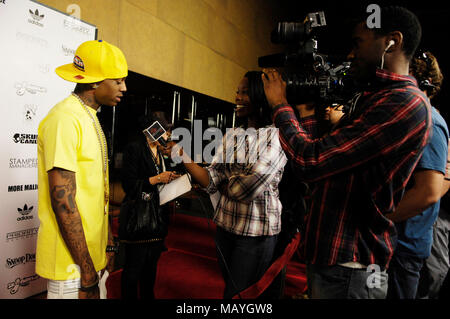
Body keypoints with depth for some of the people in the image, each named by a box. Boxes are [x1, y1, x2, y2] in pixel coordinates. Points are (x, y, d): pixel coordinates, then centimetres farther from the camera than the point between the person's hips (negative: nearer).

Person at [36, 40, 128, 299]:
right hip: (72, 262, -8)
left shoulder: (91, 119, 12)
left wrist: (108, 245, 15)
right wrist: (87, 272, -17)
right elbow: (63, 200, -22)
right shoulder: (64, 119, -18)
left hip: (95, 255, 8)